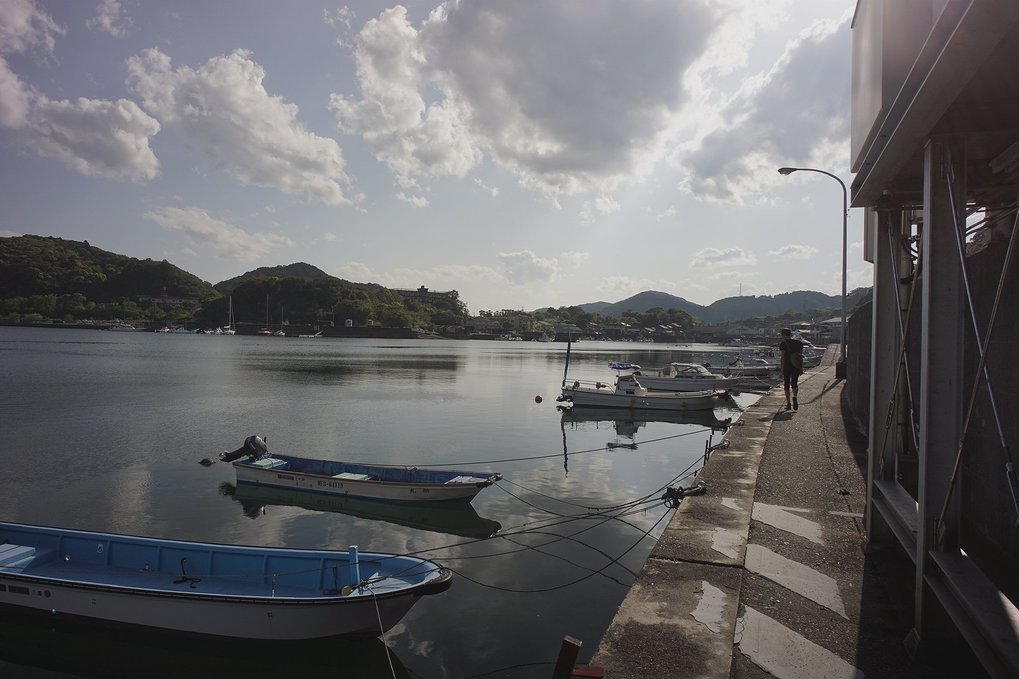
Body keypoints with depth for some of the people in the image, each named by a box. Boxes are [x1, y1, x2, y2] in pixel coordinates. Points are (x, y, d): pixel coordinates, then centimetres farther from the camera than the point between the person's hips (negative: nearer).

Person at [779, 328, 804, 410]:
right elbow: (801, 357, 6)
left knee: (787, 385, 9)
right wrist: (801, 369, 12)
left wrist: (782, 370, -10)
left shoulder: (783, 344, -9)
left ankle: (788, 403, 11)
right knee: (794, 384, 13)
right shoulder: (798, 343, 5)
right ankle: (794, 397, -16)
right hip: (796, 367, 3)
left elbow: (783, 357, -13)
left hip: (787, 366, -3)